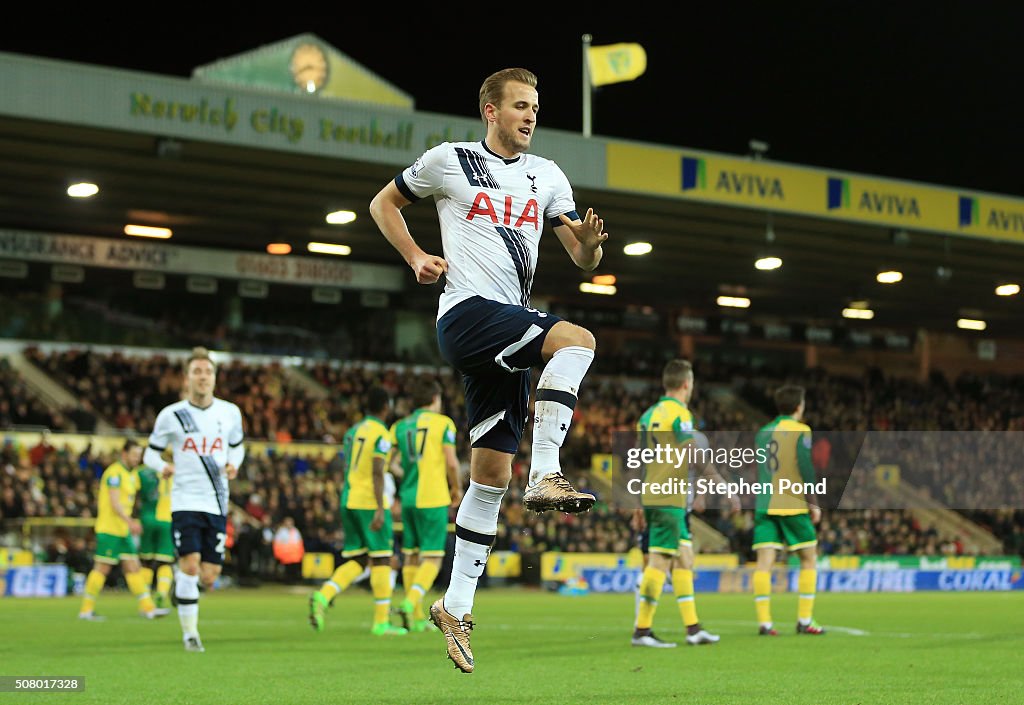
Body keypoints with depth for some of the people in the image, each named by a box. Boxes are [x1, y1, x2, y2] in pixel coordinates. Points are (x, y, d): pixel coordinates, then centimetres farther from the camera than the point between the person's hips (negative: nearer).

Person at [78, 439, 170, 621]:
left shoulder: (131, 474, 17)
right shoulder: (115, 472, -12)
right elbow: (114, 503, -21)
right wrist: (130, 522, -27)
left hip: (123, 530, 9)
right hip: (109, 529, -9)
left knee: (133, 567, 5)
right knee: (102, 568, -6)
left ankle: (148, 607, 2)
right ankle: (86, 609, 1)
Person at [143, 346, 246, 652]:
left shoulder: (230, 412, 6)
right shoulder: (171, 415, -1)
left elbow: (237, 445, 22)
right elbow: (151, 452, 8)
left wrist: (234, 464, -1)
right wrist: (162, 466, -14)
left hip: (217, 504, 3)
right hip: (186, 500, -3)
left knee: (209, 578, 0)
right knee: (190, 565, -17)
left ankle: (182, 583, 36)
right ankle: (189, 633, -3)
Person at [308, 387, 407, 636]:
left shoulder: (352, 432, 15)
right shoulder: (382, 434, -9)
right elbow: (377, 472, -18)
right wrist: (380, 509, -20)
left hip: (348, 501, 7)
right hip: (369, 502, -7)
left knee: (356, 560, 10)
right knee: (381, 560, 1)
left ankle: (322, 596, -11)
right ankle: (381, 621, 2)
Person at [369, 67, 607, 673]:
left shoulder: (547, 176, 16)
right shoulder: (449, 161, 4)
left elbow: (584, 260, 14)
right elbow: (384, 203, 17)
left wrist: (589, 242, -10)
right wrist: (416, 257, 2)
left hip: (510, 332, 6)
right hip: (467, 311, -5)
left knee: (492, 471, 5)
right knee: (577, 339, -28)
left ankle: (456, 606, 13)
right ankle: (545, 476, -30)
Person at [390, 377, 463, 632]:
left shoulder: (399, 426, 11)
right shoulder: (444, 423, -2)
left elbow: (390, 463, 7)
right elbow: (451, 462, -9)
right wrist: (456, 488, 6)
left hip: (408, 497, 5)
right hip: (433, 498, -5)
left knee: (411, 557, 11)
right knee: (432, 558, -3)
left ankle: (417, 616, 13)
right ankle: (411, 602, -23)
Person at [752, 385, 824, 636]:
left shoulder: (762, 433, 13)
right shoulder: (800, 431, -4)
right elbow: (806, 468, -10)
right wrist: (813, 502, -4)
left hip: (764, 505, 5)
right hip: (793, 505, -4)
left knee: (764, 562, -1)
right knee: (809, 559, 9)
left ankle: (764, 622, -8)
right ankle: (805, 620, 6)